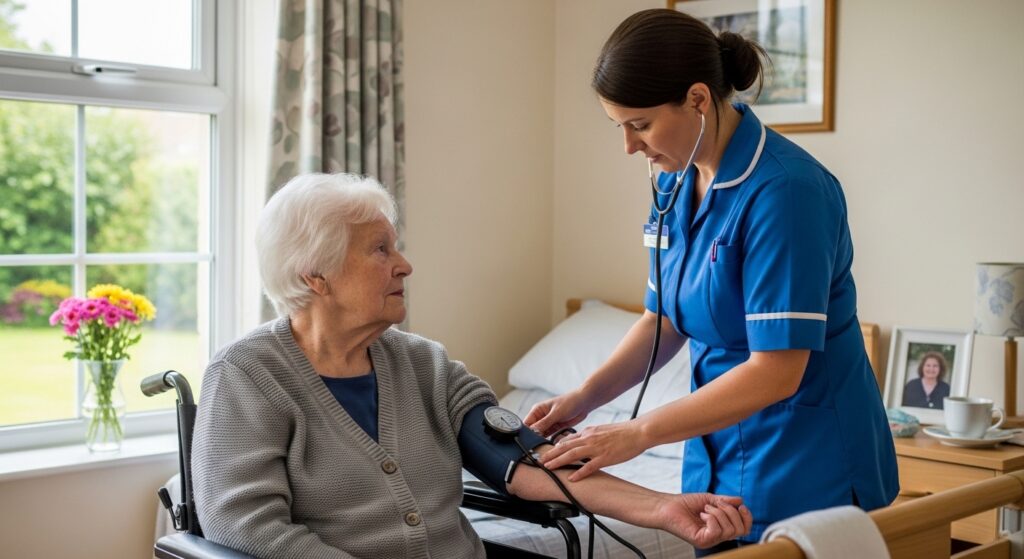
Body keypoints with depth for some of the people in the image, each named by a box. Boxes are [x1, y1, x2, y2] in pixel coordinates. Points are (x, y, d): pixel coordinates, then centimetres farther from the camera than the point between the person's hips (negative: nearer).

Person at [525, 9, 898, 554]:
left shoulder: (785, 190, -23)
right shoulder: (676, 182, 1)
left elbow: (776, 372, -25)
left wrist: (637, 433, -22)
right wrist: (585, 396, -6)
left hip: (807, 471, -7)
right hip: (720, 461, 7)